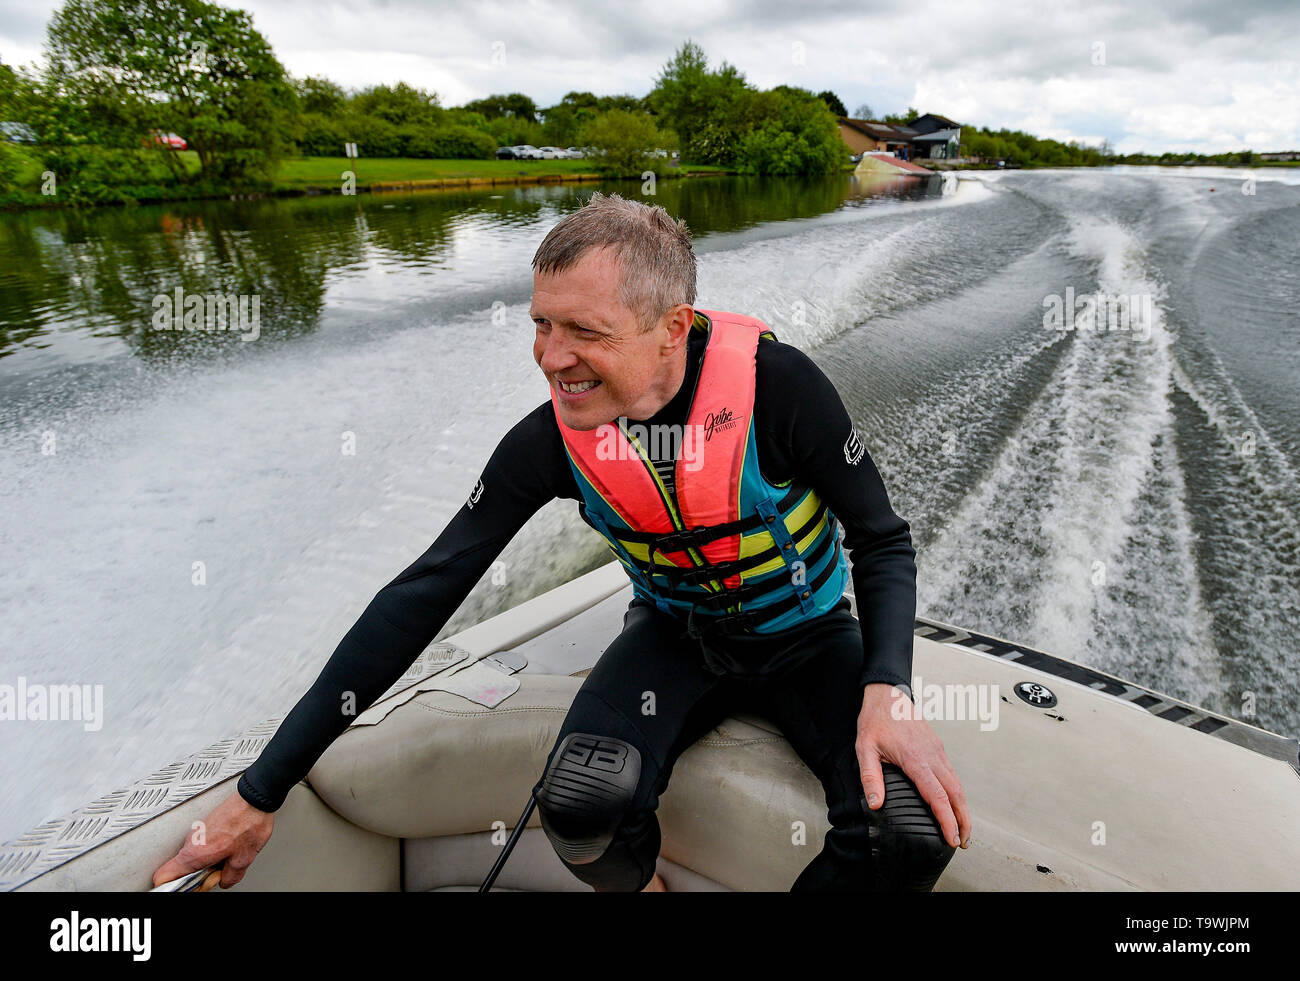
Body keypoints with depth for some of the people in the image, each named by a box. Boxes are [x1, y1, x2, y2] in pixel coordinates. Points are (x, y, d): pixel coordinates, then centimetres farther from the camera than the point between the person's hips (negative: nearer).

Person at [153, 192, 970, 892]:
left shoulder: (774, 383, -25)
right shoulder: (552, 439, -18)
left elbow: (884, 540, -13)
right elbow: (425, 593, -16)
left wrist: (889, 688, -32)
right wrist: (262, 791, -15)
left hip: (808, 637, 0)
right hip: (675, 634, 1)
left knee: (913, 835, -26)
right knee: (583, 801, -30)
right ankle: (642, 887, 8)